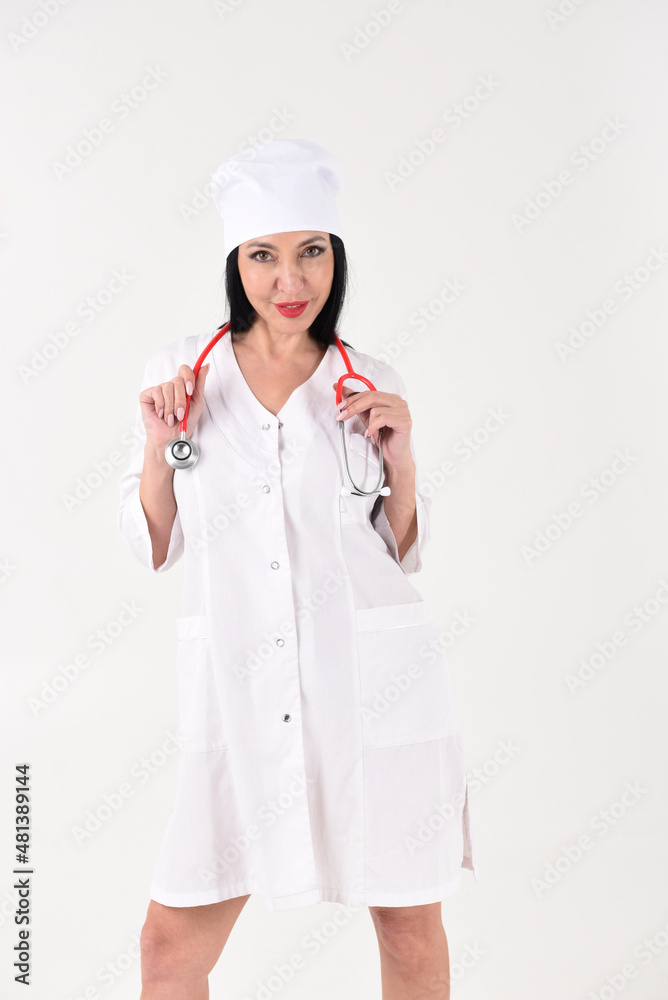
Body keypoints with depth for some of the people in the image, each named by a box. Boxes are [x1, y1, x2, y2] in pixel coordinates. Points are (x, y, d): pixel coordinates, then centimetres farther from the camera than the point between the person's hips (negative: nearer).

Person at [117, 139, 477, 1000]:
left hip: (373, 680, 0)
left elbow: (404, 555, 10)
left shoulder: (371, 385, 3)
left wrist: (401, 458, -6)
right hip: (240, 690, 0)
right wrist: (159, 446, -8)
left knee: (411, 927, 12)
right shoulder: (179, 371, 3)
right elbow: (153, 548, 8)